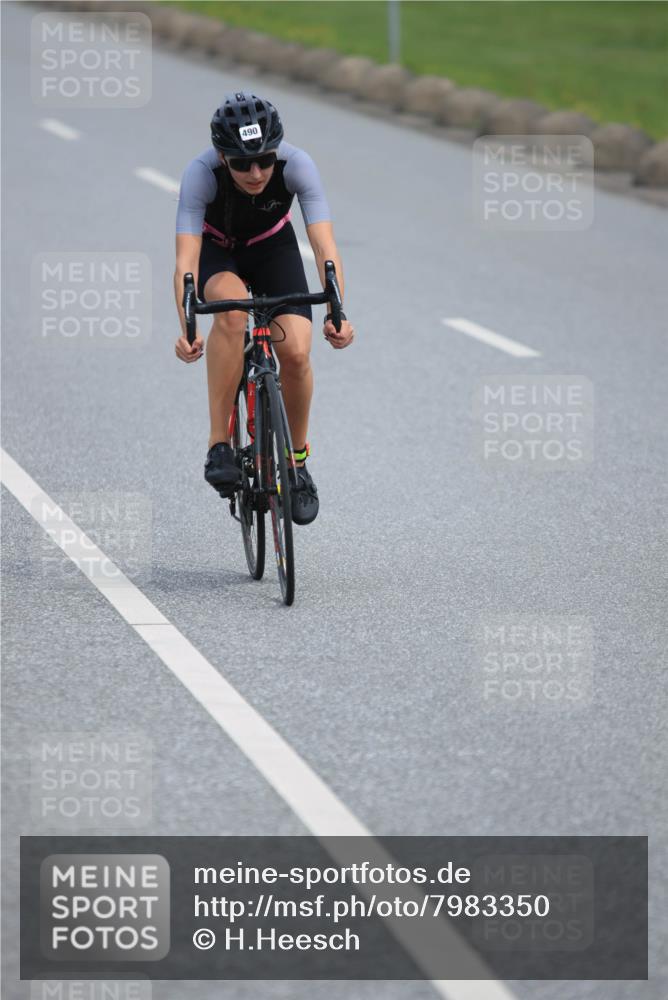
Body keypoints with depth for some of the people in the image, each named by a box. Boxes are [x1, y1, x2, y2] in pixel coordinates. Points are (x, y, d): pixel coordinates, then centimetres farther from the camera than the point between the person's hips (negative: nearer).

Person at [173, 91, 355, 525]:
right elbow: (186, 259, -39)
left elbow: (325, 245, -36)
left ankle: (298, 460, 7)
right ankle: (220, 443, -26)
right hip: (217, 250, -1)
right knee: (232, 306, -35)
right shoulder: (201, 173, -34)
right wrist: (187, 329, -53)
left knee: (296, 352, -19)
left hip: (273, 248, 1)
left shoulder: (297, 165, -31)